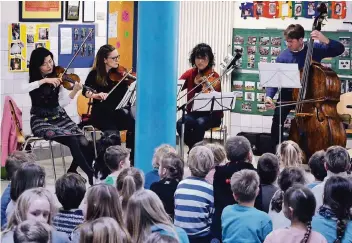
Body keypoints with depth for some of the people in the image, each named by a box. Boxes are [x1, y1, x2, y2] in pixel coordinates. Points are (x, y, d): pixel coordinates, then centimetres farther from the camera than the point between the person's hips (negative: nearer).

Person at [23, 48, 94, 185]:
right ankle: (91, 175, -18)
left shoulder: (57, 77, 4)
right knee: (73, 141, -28)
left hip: (59, 117, 4)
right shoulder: (33, 79, -3)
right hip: (41, 121, -4)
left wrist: (75, 91, -19)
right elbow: (23, 89, -27)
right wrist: (44, 80, -29)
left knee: (84, 144, -18)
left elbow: (63, 102, -2)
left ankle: (72, 172, 8)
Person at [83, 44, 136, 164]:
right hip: (101, 114, -3)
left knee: (133, 124, -27)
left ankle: (132, 159, -17)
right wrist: (96, 95, -33)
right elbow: (86, 92, -14)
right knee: (113, 131, -32)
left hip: (118, 112, 3)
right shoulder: (95, 74, -1)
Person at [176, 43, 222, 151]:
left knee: (200, 123, -35)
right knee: (181, 124, -28)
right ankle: (193, 149, -9)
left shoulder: (214, 77, -7)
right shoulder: (190, 74, 4)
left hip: (211, 115, -3)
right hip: (194, 113, 3)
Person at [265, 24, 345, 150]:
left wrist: (325, 40, -27)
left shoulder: (315, 49, -6)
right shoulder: (283, 57, -6)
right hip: (288, 95, 0)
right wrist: (269, 96, -30)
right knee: (278, 118, -21)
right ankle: (275, 150, -4)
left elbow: (340, 50, -8)